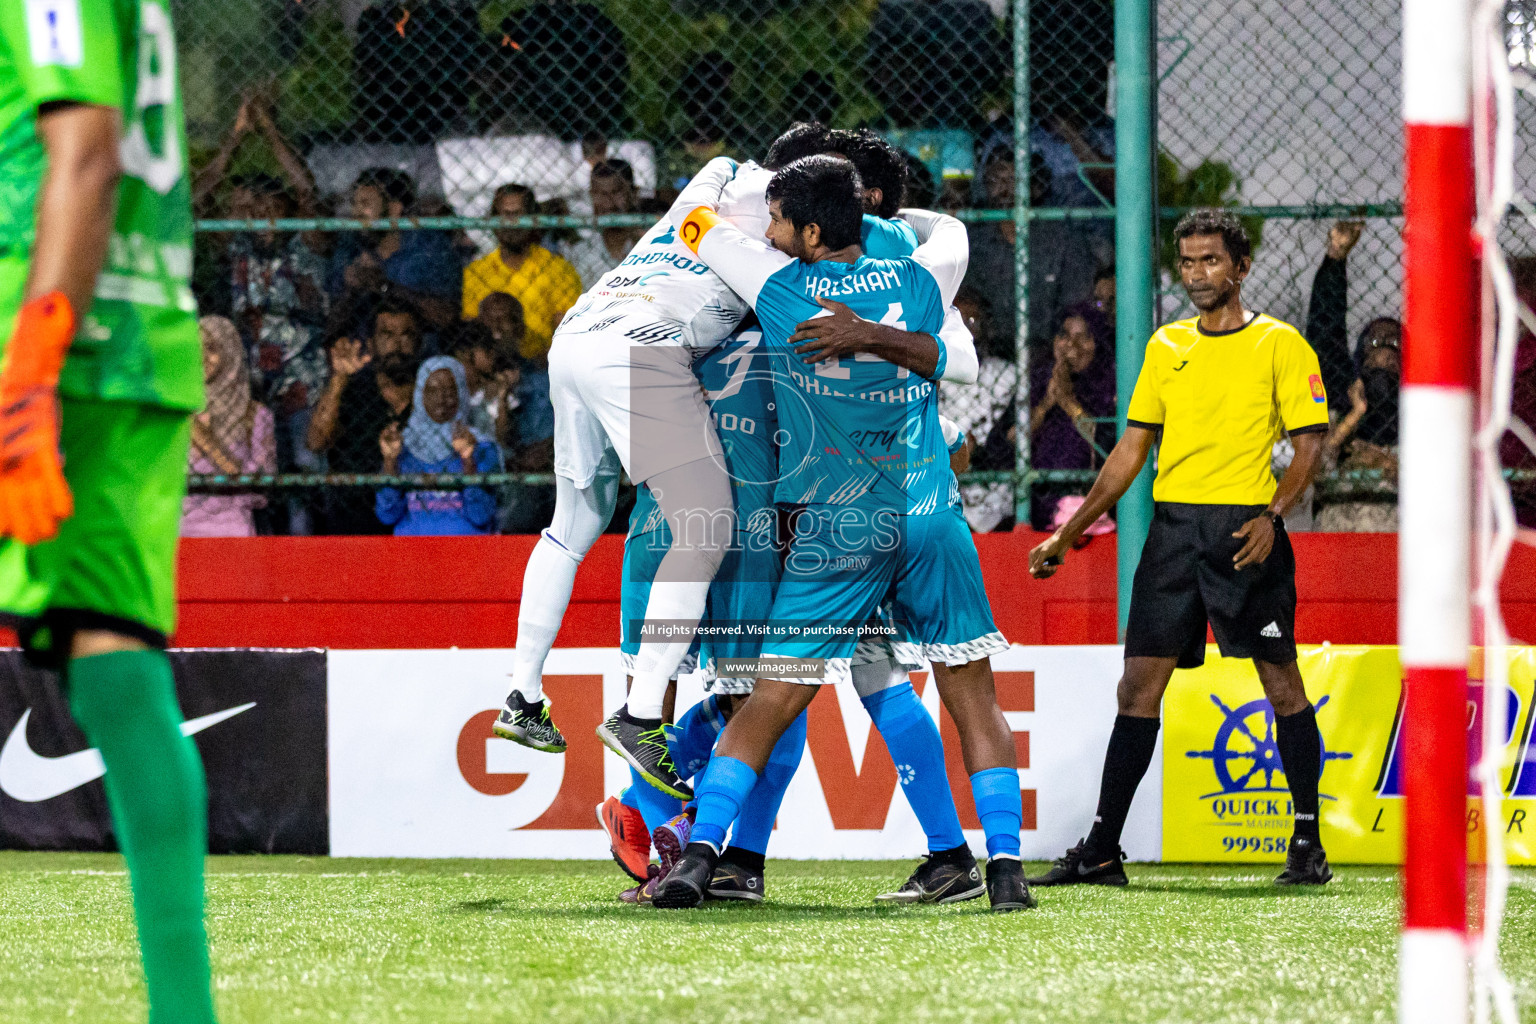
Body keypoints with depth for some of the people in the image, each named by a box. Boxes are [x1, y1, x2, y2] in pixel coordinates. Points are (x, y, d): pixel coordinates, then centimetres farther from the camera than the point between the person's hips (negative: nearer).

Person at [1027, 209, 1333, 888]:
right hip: (1173, 525, 4)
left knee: (1281, 681, -3)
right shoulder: (1166, 347, 15)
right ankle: (1101, 851, 0)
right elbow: (1132, 449, 19)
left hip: (1246, 531, -4)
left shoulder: (1280, 345, 1)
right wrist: (1068, 533, 15)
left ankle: (1307, 844, 5)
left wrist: (1272, 514, -19)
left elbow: (1311, 445, -3)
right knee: (1139, 685, -1)